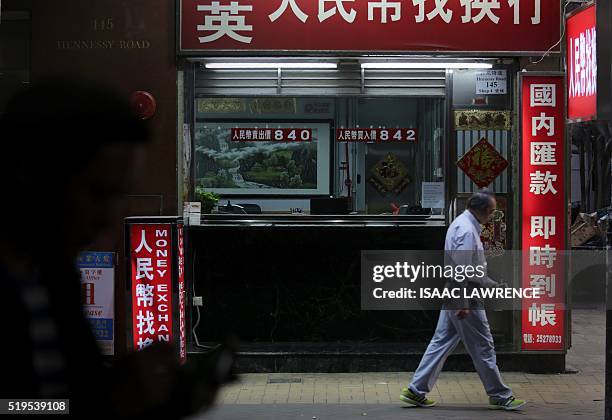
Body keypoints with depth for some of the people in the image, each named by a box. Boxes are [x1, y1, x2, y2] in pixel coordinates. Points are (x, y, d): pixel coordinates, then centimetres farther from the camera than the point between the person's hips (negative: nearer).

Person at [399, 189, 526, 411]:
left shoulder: (463, 224, 14)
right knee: (483, 347, 0)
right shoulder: (467, 231, -19)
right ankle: (499, 396, 11)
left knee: (442, 342, 11)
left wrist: (493, 285, 23)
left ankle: (416, 390, 12)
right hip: (464, 297, -10)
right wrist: (463, 304, -23)